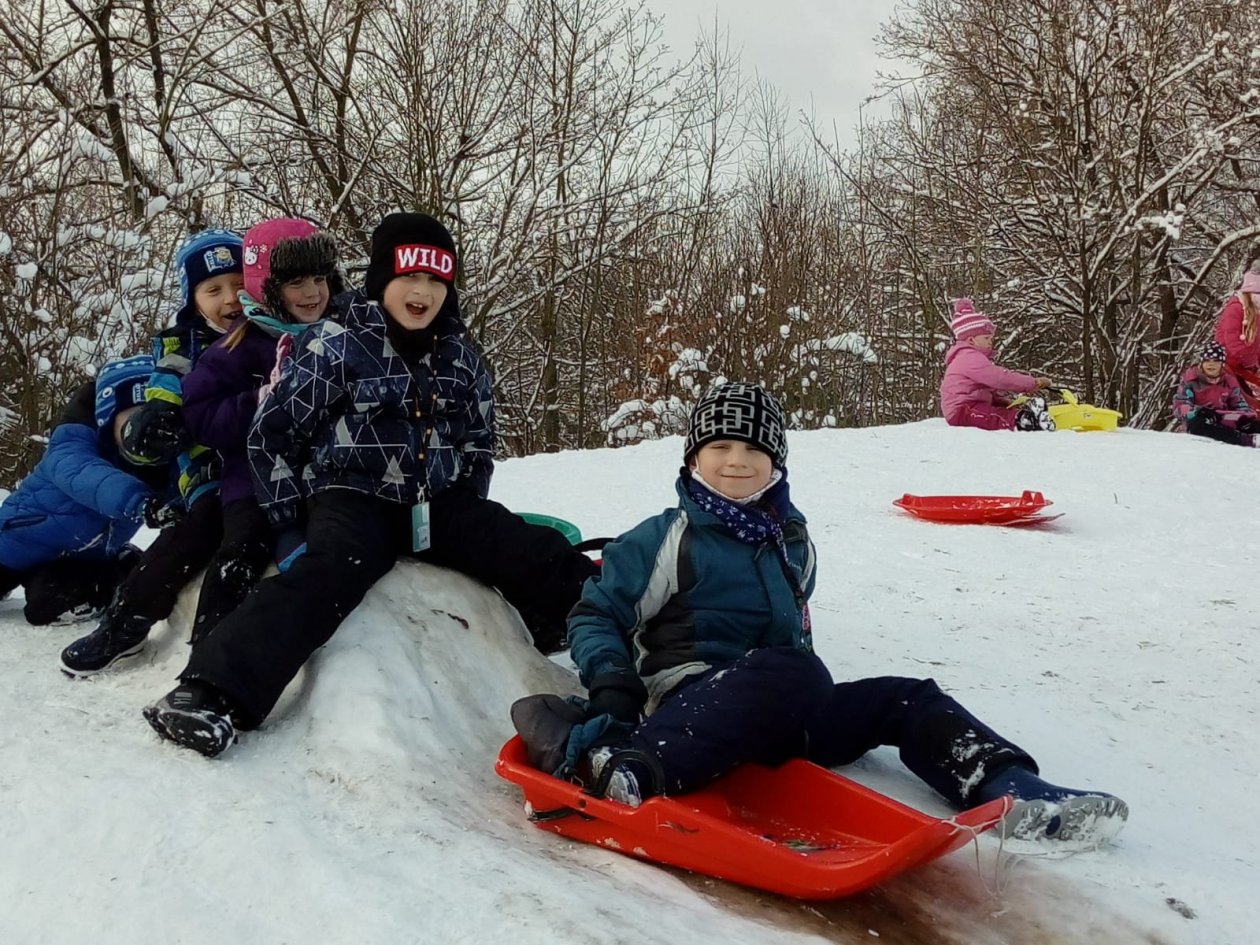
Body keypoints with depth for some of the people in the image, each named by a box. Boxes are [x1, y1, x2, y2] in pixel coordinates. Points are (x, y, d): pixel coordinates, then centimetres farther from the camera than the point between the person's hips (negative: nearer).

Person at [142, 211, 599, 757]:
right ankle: (215, 693, -45)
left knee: (544, 559, -11)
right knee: (328, 573, -35)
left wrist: (469, 517, 12)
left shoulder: (460, 358, 10)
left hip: (441, 504, 5)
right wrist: (293, 514, -5)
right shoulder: (337, 348, -5)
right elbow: (271, 435, -2)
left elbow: (479, 442, 21)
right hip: (356, 499, -5)